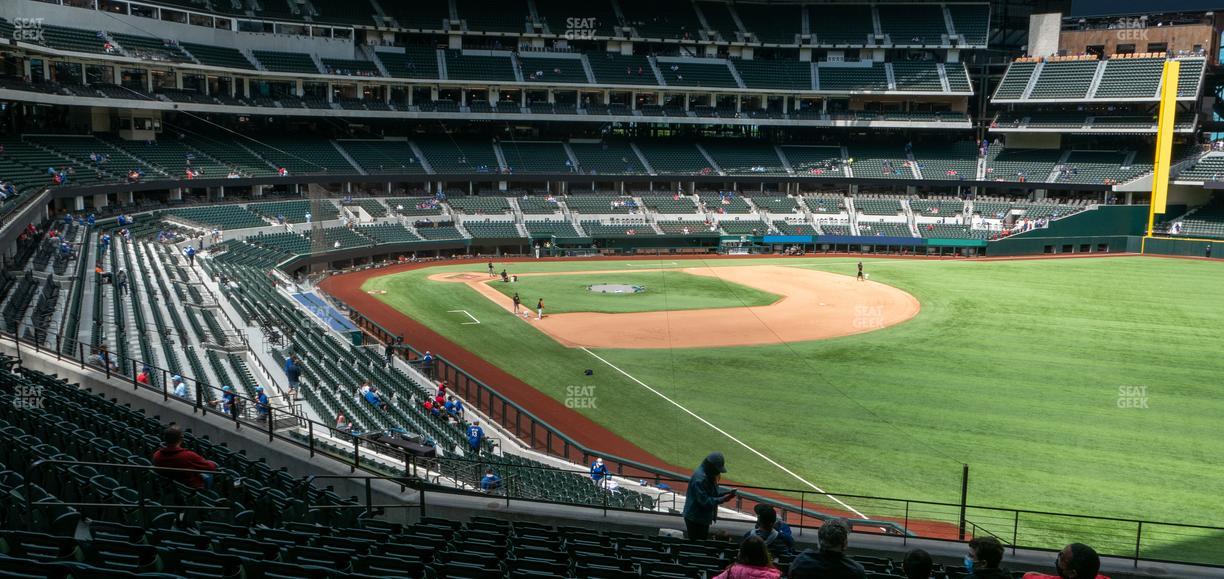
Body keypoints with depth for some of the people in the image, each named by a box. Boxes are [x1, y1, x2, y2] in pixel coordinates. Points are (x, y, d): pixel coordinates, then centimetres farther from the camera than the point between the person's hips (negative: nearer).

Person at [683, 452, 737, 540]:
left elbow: (712, 494, 14)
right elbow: (704, 501, -26)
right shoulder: (700, 478, -26)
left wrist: (725, 493, -3)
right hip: (695, 519, -10)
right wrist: (723, 499, -25)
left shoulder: (708, 475, 5)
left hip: (704, 518, 10)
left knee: (703, 541, 17)